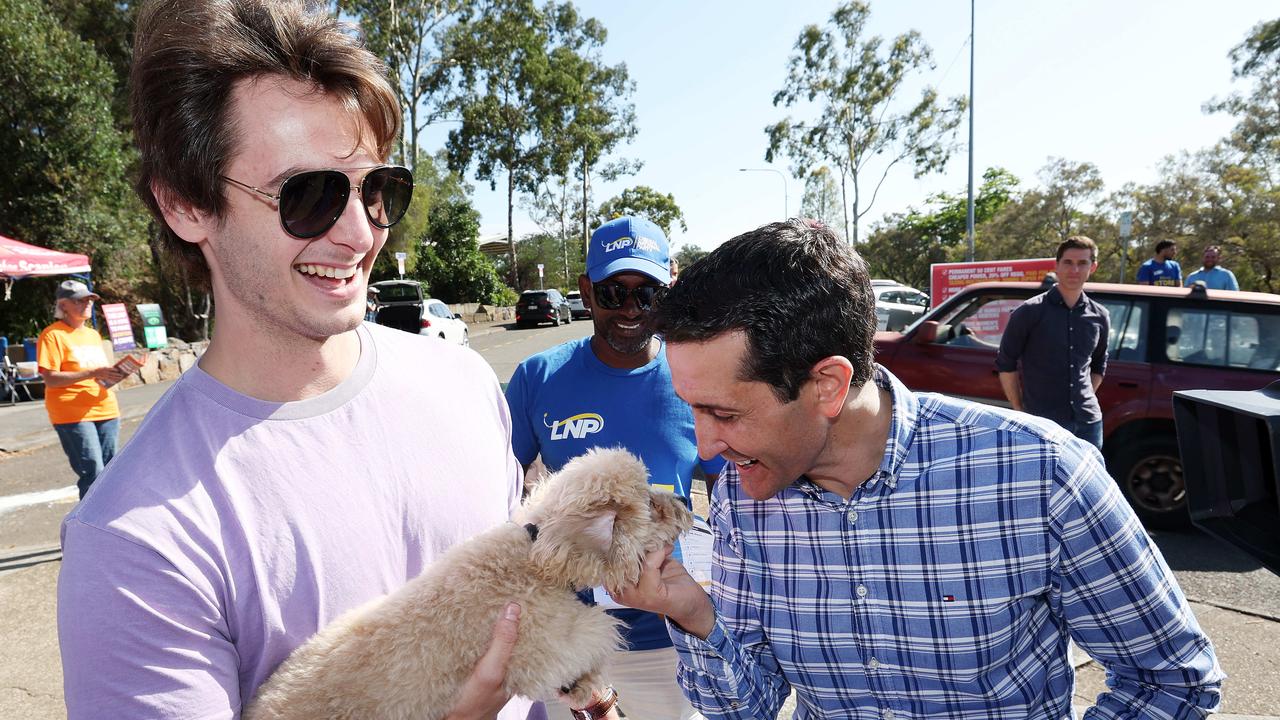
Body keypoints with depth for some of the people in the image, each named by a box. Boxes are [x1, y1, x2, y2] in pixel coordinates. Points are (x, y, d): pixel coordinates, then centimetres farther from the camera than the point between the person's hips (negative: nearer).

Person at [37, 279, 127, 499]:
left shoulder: (94, 334, 18)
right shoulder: (53, 335, -4)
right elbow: (50, 379, -13)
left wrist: (114, 374, 7)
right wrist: (93, 373, -21)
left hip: (106, 410, 7)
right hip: (73, 415, -7)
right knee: (93, 473, -11)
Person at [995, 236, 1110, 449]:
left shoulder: (1099, 316, 8)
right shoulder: (1029, 313, -7)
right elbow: (1006, 363, -1)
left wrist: (1085, 399, 12)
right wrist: (1020, 410, -3)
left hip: (1089, 422, 5)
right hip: (1040, 423, -5)